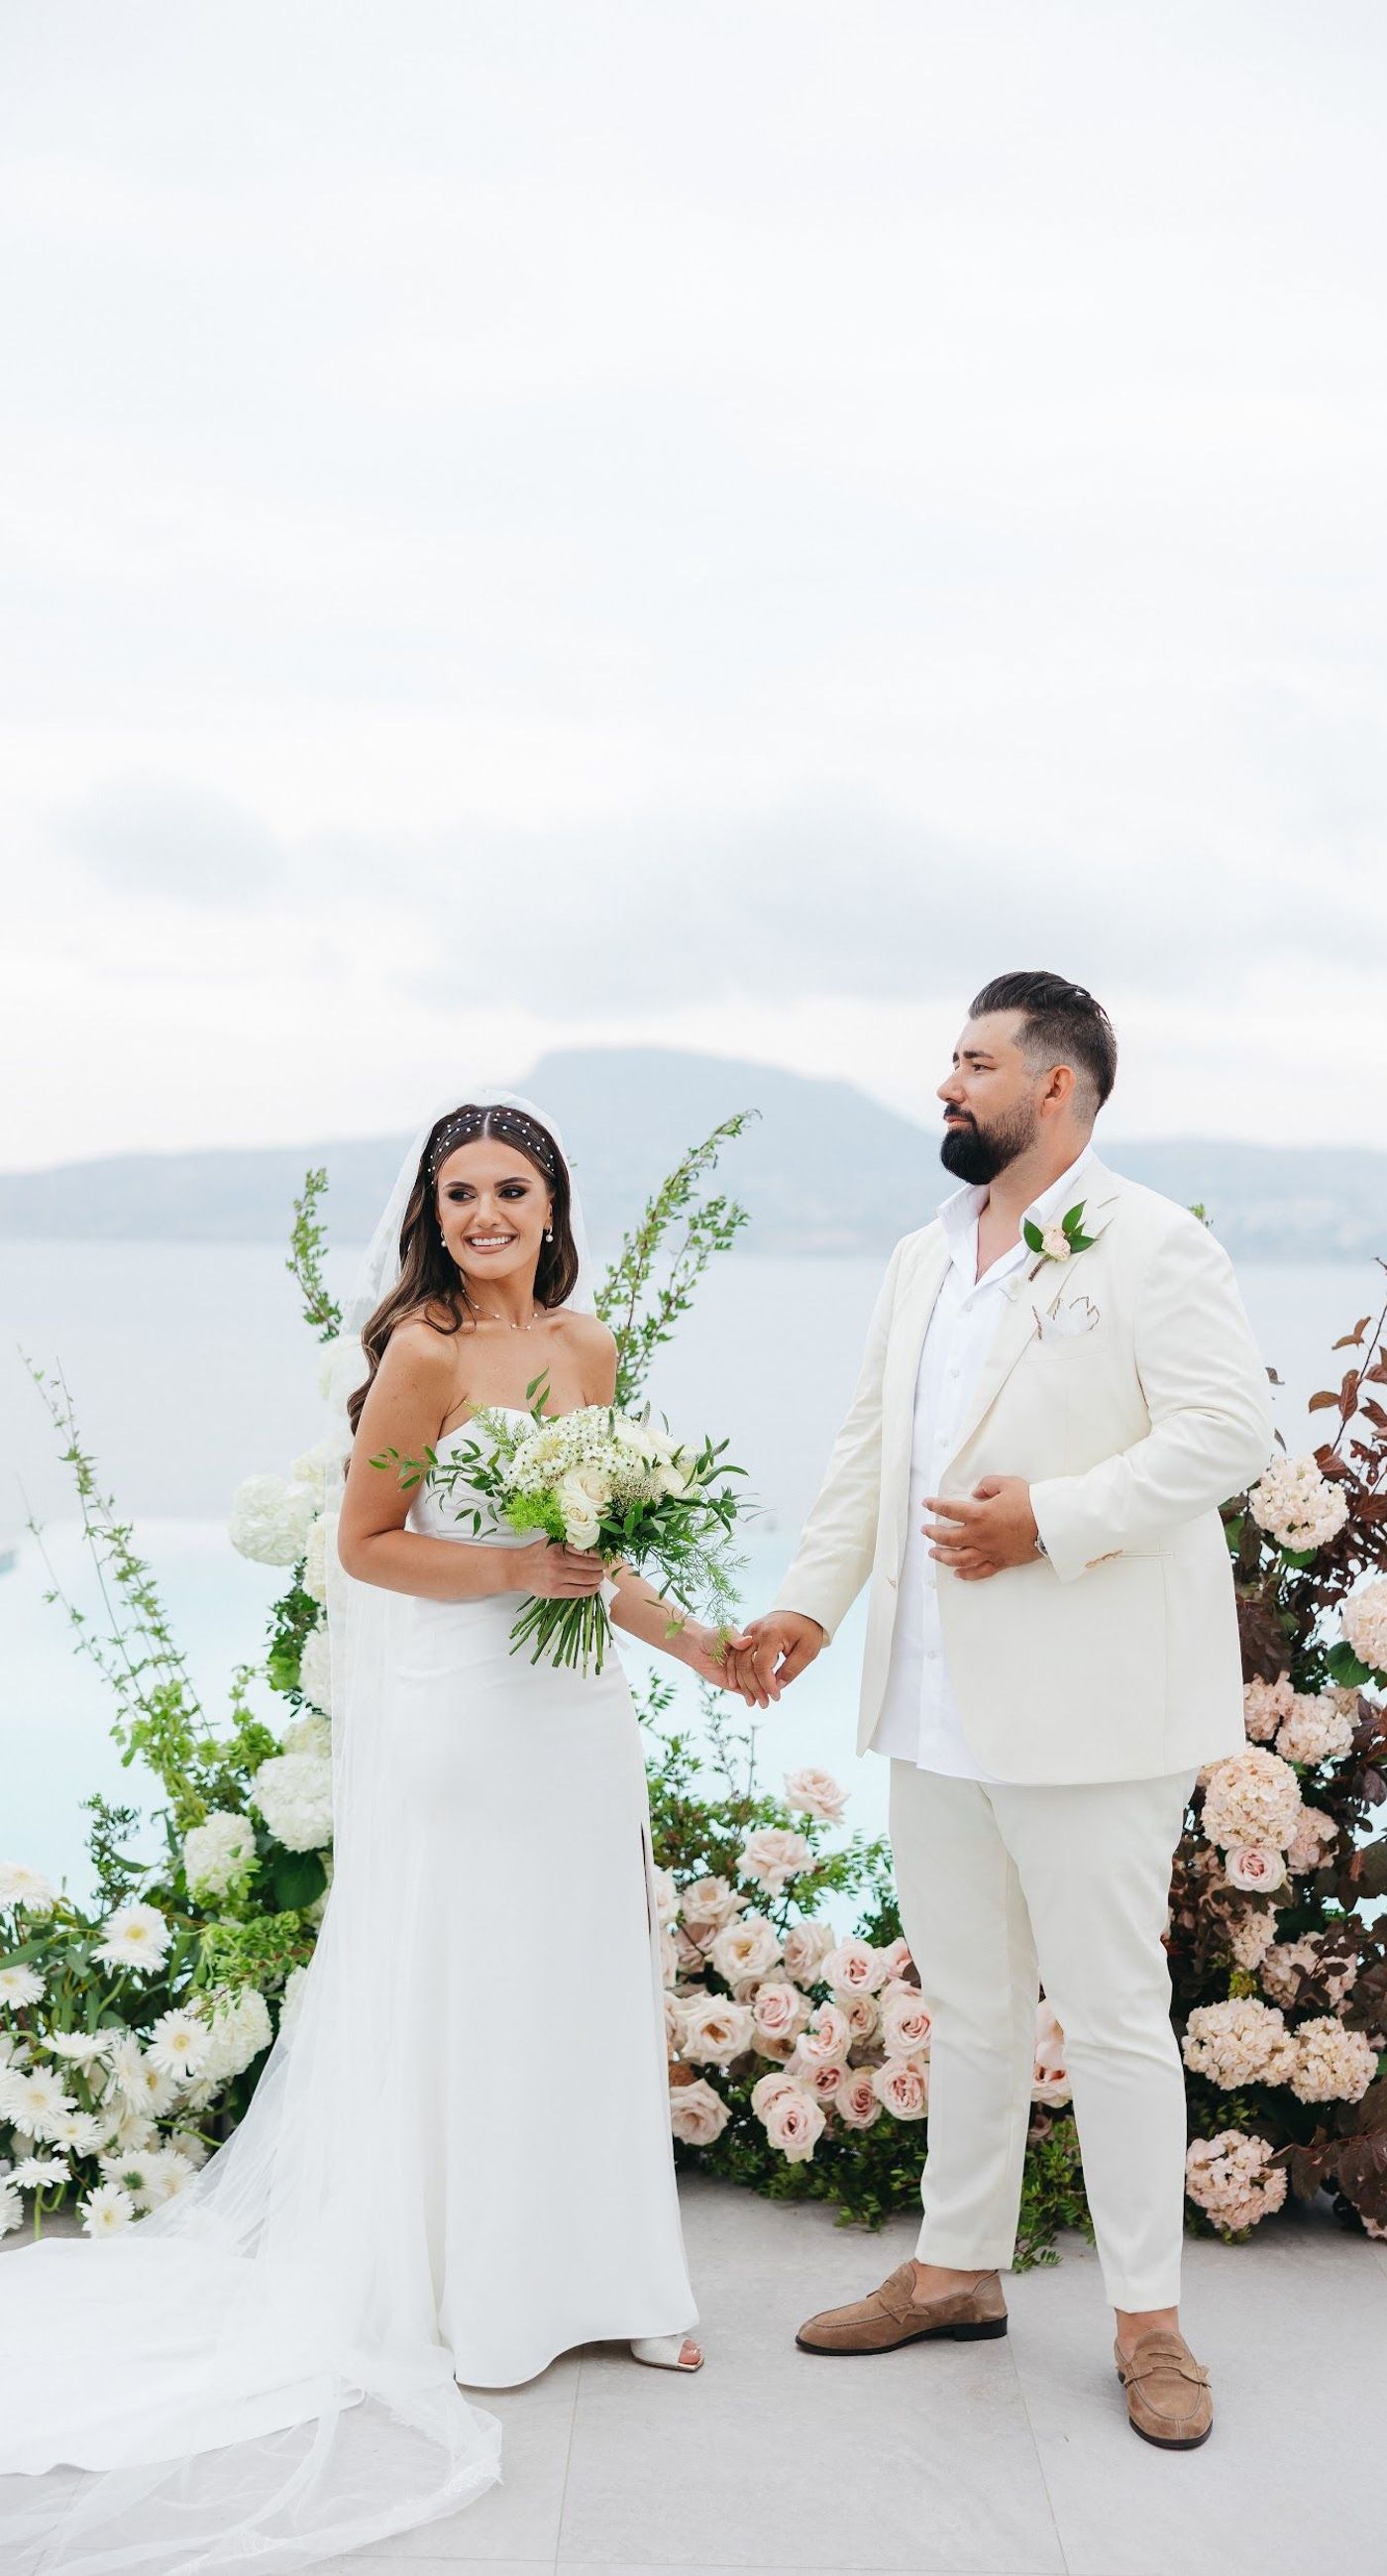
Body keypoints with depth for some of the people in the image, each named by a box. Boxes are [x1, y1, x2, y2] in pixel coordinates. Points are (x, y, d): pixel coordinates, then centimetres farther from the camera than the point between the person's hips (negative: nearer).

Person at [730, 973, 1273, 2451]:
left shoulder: (1151, 1248, -7)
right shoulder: (922, 1263, 16)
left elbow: (1227, 1429, -16)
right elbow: (869, 1450, 18)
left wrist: (1052, 1519, -21)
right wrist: (810, 1598, 7)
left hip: (1087, 1710, -7)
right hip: (935, 1708, 7)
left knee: (1112, 2011, 1)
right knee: (967, 2006, 17)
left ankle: (1147, 2320, 14)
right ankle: (956, 2271, 30)